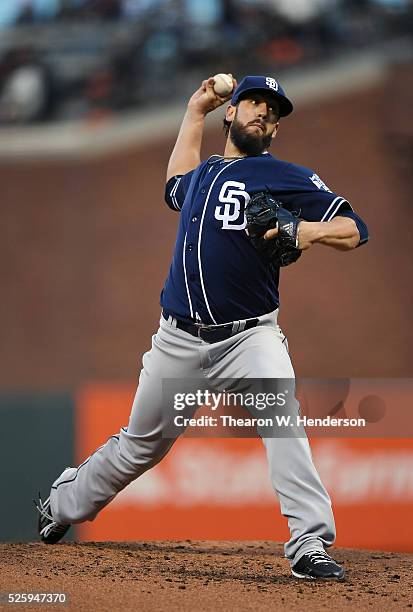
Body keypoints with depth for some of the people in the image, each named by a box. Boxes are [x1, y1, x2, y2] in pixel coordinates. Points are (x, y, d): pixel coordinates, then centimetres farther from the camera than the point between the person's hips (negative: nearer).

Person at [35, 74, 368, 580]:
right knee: (142, 444, 14)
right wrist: (195, 112, 36)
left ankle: (310, 544, -32)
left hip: (250, 336, -4)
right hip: (180, 339, 4)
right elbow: (176, 189, 42)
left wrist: (312, 230, -28)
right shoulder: (202, 173, 16)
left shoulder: (285, 177, 0)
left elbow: (354, 230, -6)